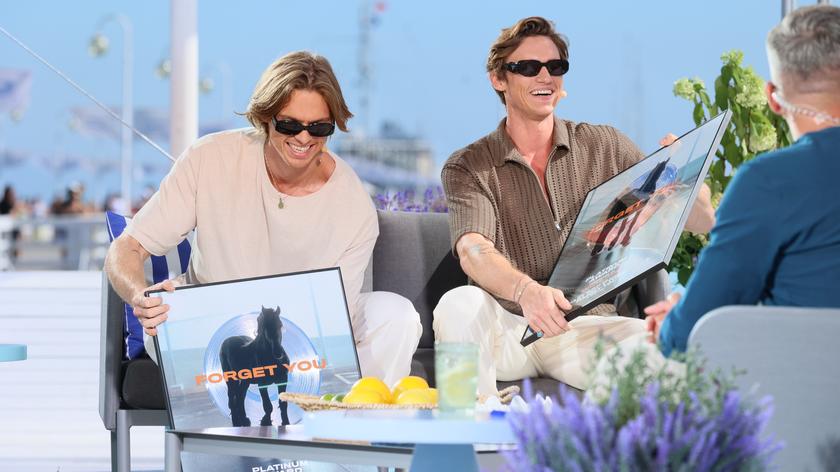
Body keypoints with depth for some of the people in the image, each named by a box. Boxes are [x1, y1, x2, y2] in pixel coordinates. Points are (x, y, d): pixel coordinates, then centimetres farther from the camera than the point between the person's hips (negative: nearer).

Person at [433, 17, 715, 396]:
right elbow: (473, 251, -17)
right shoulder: (467, 168, 4)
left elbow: (704, 222, 7)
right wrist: (525, 290, -39)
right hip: (505, 329, 0)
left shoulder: (605, 148, 10)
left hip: (586, 326, 1)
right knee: (459, 304, -34)